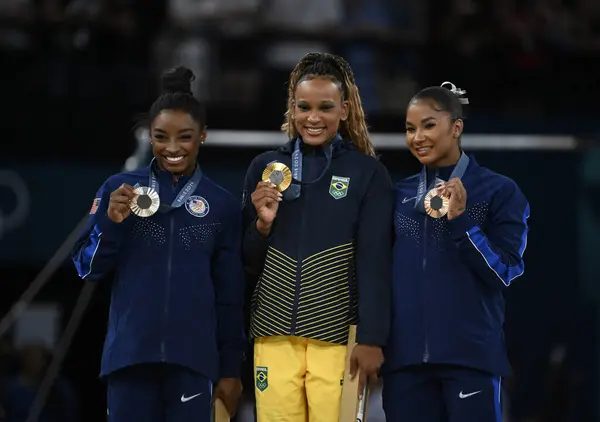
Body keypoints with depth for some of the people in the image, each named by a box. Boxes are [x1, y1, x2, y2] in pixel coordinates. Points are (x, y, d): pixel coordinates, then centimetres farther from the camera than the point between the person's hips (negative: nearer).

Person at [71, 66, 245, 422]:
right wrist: (112, 222, -9)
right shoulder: (119, 190, 6)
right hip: (130, 354, 0)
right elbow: (88, 269, 7)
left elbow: (230, 294, 8)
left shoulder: (223, 205, 6)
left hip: (192, 357, 0)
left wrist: (231, 368, 6)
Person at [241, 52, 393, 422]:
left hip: (337, 336, -3)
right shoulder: (265, 167, 9)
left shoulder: (368, 173, 0)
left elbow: (375, 262, -4)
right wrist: (263, 222, -7)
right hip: (274, 333, 3)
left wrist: (372, 339, -10)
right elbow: (250, 263, 13)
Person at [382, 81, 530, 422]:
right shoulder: (401, 194, 12)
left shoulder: (499, 191, 0)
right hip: (405, 355, 4)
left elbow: (504, 272, -7)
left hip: (470, 354, -4)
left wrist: (459, 220, -17)